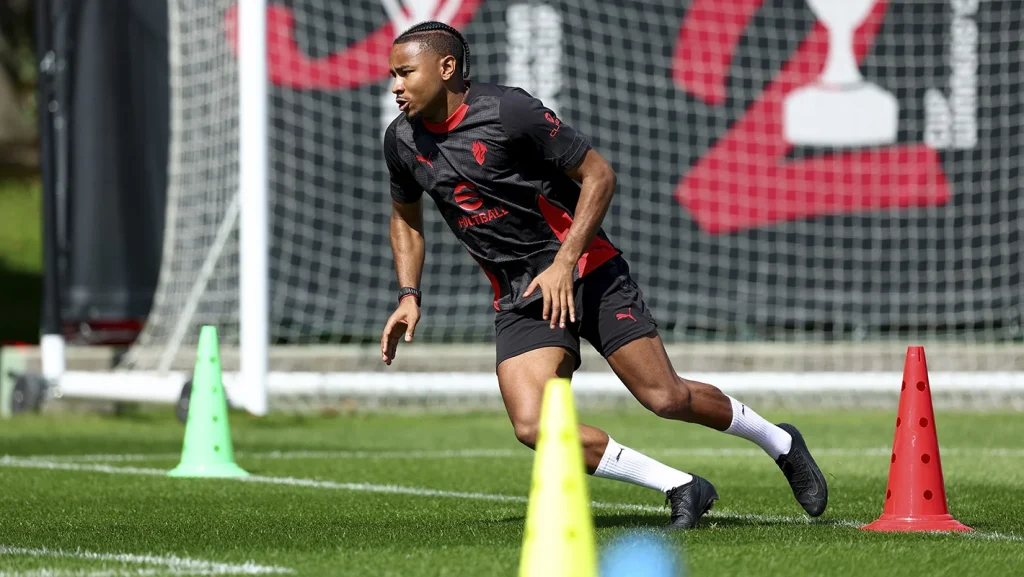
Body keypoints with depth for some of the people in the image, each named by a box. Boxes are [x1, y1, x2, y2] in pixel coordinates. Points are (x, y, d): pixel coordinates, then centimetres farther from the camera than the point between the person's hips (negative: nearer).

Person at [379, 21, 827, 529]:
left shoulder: (508, 111, -18)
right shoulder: (402, 141, 0)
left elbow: (598, 174, -11)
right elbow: (405, 216, 20)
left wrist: (565, 262, -20)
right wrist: (409, 295, 6)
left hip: (584, 272, -5)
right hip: (519, 300, 5)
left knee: (666, 399, -9)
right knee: (532, 426, -17)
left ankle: (781, 443, 20)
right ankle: (681, 489, -4)